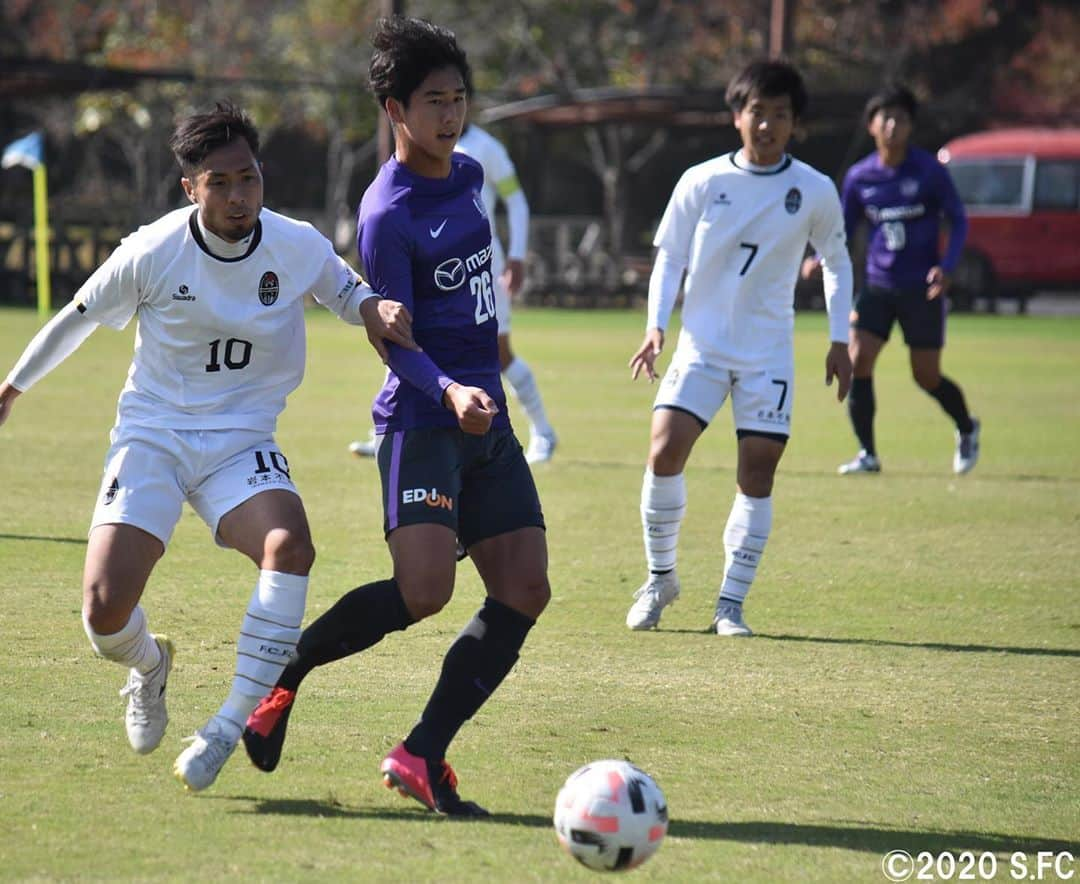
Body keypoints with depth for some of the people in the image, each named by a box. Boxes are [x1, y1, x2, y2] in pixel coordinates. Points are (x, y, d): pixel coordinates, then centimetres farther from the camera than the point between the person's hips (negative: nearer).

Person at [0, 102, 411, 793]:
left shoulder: (299, 247, -8)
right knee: (105, 612, -17)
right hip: (151, 437, -1)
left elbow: (349, 295, 14)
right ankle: (150, 666, 23)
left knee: (290, 546, -32)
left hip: (242, 443, 1)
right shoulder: (151, 253, -13)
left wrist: (379, 310, -11)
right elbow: (78, 318, 6)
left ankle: (231, 725, -22)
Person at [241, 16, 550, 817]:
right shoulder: (387, 214, -12)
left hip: (488, 420, 8)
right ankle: (283, 672, 1)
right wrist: (450, 391, -33)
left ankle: (422, 754, -1)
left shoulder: (470, 175, 12)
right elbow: (396, 342, -16)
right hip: (422, 420, -8)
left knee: (525, 590, -5)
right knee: (423, 591, -22)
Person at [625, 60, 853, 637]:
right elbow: (668, 256, 4)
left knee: (758, 471, -5)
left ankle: (731, 604, 3)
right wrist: (656, 326, -9)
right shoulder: (701, 182, -2)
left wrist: (839, 340, 9)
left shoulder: (814, 191, 1)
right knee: (664, 453, -14)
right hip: (701, 344, -1)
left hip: (769, 352, 1)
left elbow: (837, 262, 15)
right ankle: (660, 577, 6)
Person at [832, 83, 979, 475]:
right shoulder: (859, 177, 0)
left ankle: (967, 429, 34)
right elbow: (845, 228, 10)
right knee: (857, 362, -13)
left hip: (922, 288, -3)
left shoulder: (929, 171, -8)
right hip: (878, 285, 3)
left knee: (927, 377, 3)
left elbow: (958, 219, -1)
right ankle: (868, 454, -1)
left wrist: (947, 266, -16)